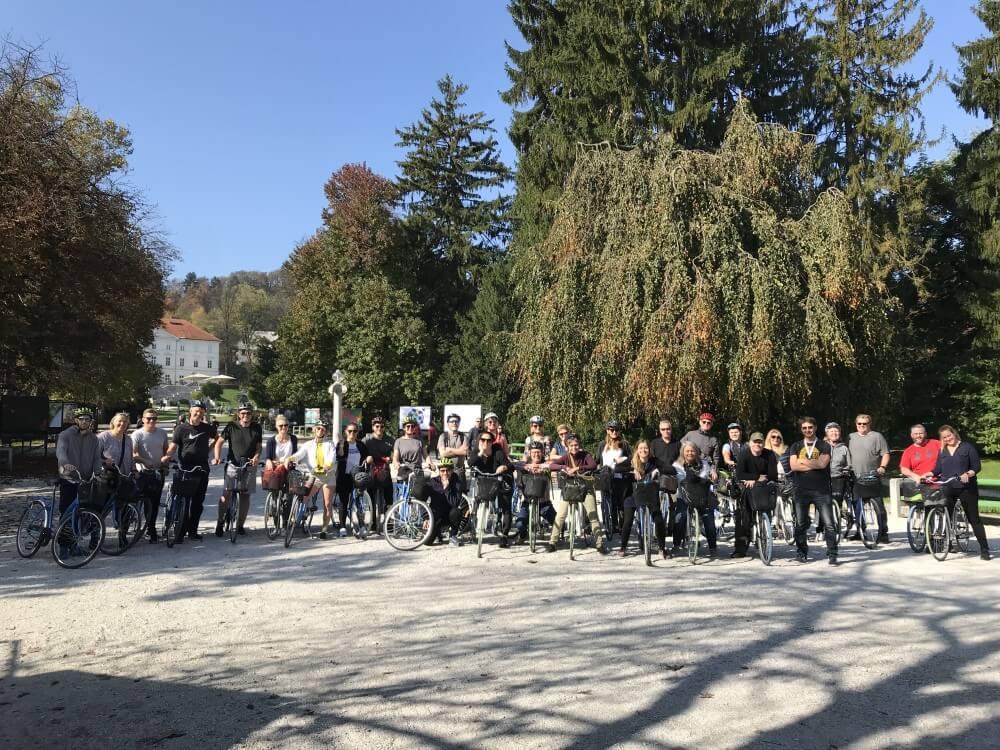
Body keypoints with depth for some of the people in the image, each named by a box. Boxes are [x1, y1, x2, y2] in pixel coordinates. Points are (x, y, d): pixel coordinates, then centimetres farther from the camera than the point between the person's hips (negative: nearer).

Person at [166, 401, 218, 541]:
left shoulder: (207, 428, 7)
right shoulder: (181, 428, -3)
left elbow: (217, 437, 27)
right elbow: (173, 446, -11)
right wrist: (167, 456, -29)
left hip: (202, 469, 4)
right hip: (185, 469, -4)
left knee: (198, 502, 8)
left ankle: (193, 531, 18)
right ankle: (181, 532, 5)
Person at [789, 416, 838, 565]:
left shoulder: (824, 446, 5)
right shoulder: (796, 446, 10)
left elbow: (823, 463, -14)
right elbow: (793, 466, -5)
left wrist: (803, 460, -8)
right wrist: (814, 465, -9)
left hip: (821, 490, -2)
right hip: (801, 490, 2)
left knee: (829, 523, -6)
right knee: (800, 524, 6)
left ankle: (832, 554, 1)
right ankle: (802, 552, 19)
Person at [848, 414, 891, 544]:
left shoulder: (877, 436, 3)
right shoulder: (851, 437, 16)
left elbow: (885, 454, -2)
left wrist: (882, 467, -16)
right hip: (856, 478, 5)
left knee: (878, 505, -7)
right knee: (857, 506, 9)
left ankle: (883, 533, -3)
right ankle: (860, 531, 20)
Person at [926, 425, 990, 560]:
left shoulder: (967, 447, 0)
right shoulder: (942, 450, 12)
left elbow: (977, 466, -5)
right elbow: (938, 469, 10)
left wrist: (967, 474, -23)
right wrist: (930, 474, -9)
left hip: (966, 488, -4)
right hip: (947, 489, 4)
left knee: (974, 518, -1)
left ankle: (984, 549, 3)